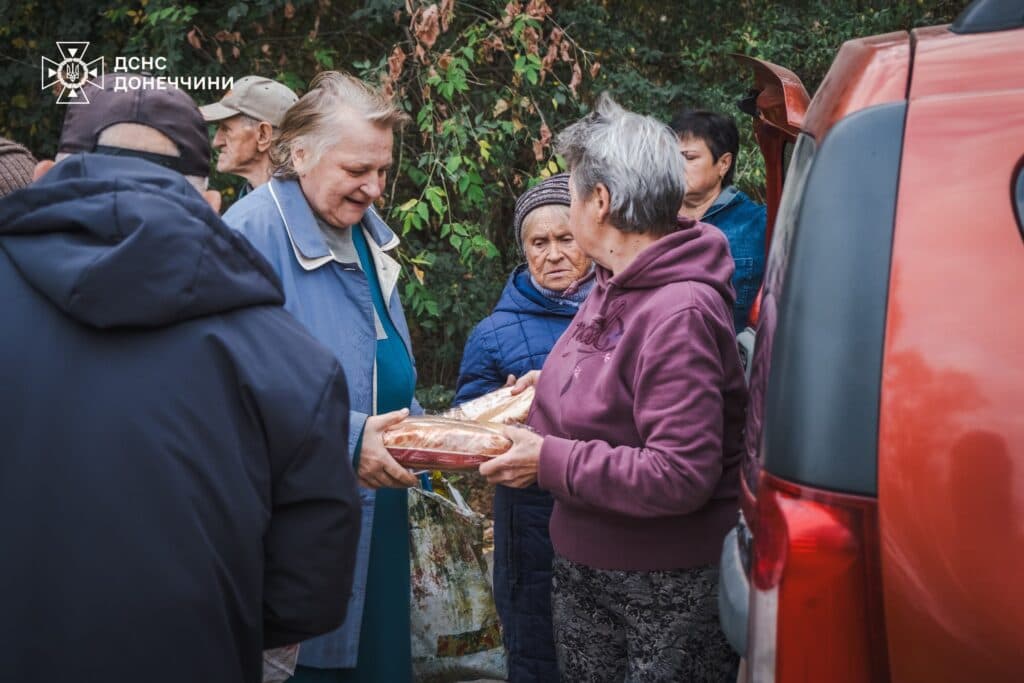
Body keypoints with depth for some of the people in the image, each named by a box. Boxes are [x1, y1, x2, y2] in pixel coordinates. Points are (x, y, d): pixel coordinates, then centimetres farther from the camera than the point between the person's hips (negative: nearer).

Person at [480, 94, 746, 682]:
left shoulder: (677, 312, -26)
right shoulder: (616, 285, 4)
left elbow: (680, 475, -30)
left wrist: (550, 461, -24)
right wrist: (555, 387, 4)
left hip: (666, 590, -9)